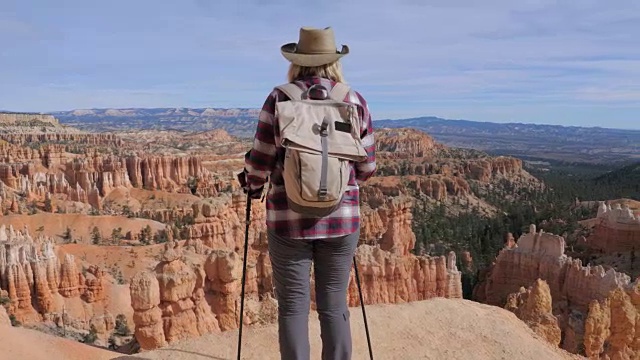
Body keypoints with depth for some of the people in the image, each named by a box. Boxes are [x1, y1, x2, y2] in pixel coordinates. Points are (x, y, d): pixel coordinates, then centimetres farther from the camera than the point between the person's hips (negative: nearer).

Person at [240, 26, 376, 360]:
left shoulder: (279, 99, -4)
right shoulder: (355, 101, 1)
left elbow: (260, 161, -3)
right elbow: (366, 167, 5)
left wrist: (253, 186, 19)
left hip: (289, 219, -1)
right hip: (341, 218, 2)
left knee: (293, 307, 8)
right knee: (334, 307, 11)